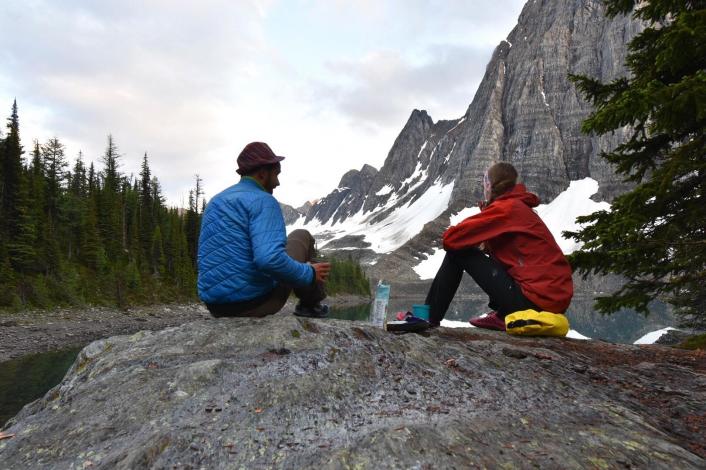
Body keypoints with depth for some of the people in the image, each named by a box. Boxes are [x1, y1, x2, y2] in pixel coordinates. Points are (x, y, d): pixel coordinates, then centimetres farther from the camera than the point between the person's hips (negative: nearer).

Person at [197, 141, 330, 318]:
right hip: (257, 300, -7)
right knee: (302, 237, 15)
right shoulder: (263, 201, -13)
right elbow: (269, 259, -29)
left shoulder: (216, 201, 13)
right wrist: (309, 273, -13)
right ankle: (311, 304, 24)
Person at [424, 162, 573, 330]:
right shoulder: (520, 207, 17)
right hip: (556, 298, 9)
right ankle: (504, 315, 12)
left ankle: (428, 318, 7)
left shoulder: (505, 207, -9)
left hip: (537, 300, -9)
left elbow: (450, 239, -11)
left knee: (458, 253, -2)